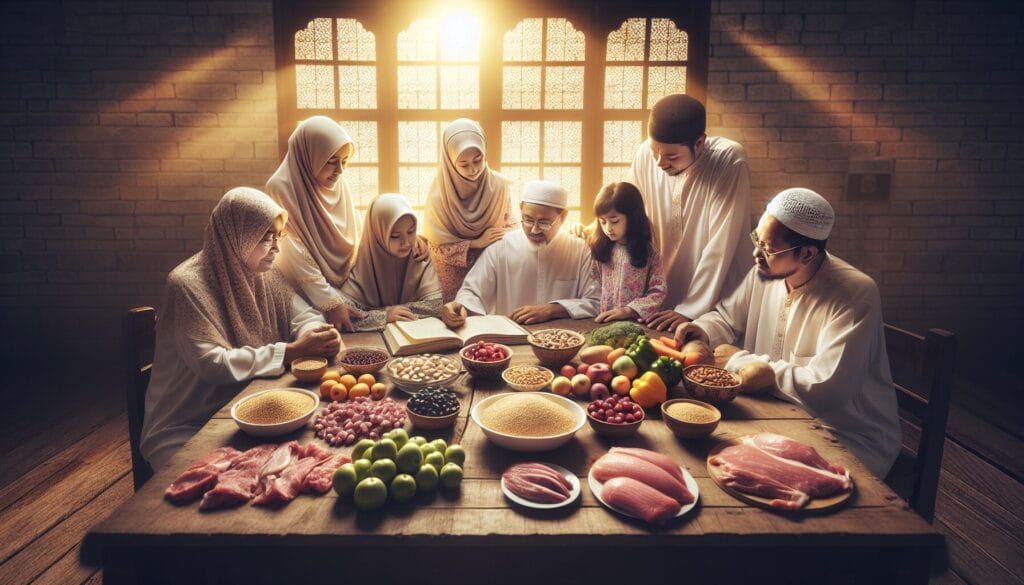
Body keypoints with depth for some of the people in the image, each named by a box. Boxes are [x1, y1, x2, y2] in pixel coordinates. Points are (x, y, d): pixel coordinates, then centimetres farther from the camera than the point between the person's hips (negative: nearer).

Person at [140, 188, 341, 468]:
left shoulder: (263, 274, 3)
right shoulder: (187, 284, -17)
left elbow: (304, 316, 6)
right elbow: (213, 365, -25)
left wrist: (319, 336, -18)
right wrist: (292, 351, -25)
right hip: (187, 429, -6)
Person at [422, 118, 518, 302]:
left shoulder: (499, 185, -8)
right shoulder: (439, 192, -12)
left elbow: (512, 226, 2)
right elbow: (436, 246, -12)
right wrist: (476, 243, -17)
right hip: (453, 276, -1)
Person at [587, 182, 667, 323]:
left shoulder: (648, 252, -1)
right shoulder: (600, 248, 8)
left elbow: (658, 292, -3)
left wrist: (628, 310, -12)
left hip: (636, 323, -2)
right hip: (602, 321, 2)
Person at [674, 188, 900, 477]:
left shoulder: (854, 295, -23)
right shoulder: (765, 272, -3)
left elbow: (824, 390, -30)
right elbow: (727, 317, 15)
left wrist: (739, 361, -21)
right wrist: (703, 330, -9)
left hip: (848, 440, -6)